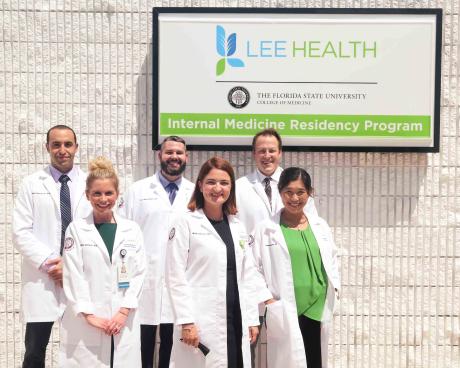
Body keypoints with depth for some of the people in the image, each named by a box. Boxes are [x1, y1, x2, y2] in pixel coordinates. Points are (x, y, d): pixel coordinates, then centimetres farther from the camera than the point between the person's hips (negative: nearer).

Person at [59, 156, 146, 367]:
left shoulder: (132, 230, 8)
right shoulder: (76, 229, 3)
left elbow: (138, 273, 5)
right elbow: (73, 276, -3)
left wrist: (124, 312, -6)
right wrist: (89, 315, -10)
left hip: (123, 322, 2)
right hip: (85, 322, -2)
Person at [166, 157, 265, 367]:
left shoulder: (238, 227, 14)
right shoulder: (185, 223, -4)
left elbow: (248, 277, 14)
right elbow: (175, 277, -8)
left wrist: (252, 318, 9)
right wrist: (186, 322, -14)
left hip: (236, 322, 5)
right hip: (201, 323, -5)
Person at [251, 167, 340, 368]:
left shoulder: (320, 225, 10)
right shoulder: (266, 228, -3)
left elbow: (332, 259, 20)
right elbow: (253, 268, -3)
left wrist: (334, 286, 8)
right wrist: (267, 299, -11)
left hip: (316, 310, 4)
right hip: (284, 313, -4)